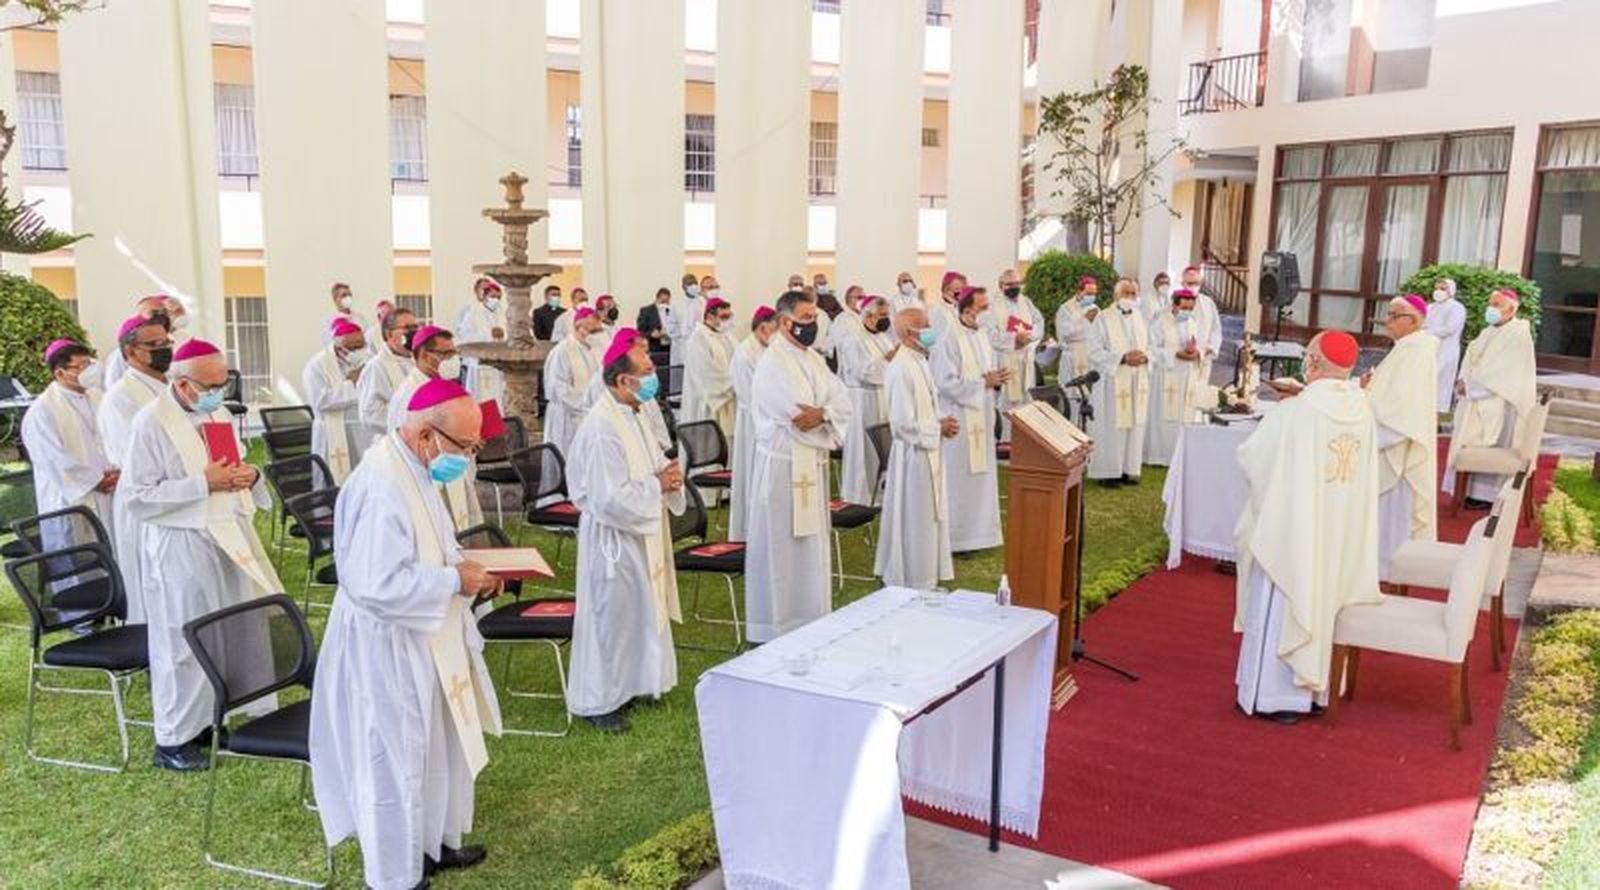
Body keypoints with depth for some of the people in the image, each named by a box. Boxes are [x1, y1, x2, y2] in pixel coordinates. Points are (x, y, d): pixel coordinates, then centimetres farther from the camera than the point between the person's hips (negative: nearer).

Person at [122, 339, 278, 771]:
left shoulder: (218, 414, 10)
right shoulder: (152, 423, -12)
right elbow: (136, 495, -16)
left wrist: (250, 476, -3)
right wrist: (202, 484, -21)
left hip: (228, 539, 7)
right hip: (181, 547, -7)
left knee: (230, 633, 12)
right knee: (183, 640, 1)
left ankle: (206, 720, 27)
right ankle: (172, 739, 15)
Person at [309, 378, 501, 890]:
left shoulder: (411, 469, 4)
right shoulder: (382, 487, -28)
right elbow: (377, 583, -32)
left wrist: (463, 566, 2)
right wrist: (455, 580, -23)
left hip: (418, 639, 10)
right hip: (387, 648, -10)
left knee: (436, 747, 23)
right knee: (395, 761, 7)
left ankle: (432, 843, 42)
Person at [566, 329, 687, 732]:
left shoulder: (631, 415, 6)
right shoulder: (601, 430, -24)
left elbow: (648, 467, 18)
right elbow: (610, 498, -28)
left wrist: (668, 476, -4)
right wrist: (657, 485, -18)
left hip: (639, 533, 10)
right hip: (613, 538, -9)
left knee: (640, 611, 19)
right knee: (611, 615, 3)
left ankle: (629, 684, 36)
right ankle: (598, 702, 19)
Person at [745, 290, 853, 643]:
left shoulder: (813, 360, 12)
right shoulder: (772, 365, -14)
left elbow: (843, 402, 1)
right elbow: (798, 417, -23)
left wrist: (822, 414, -19)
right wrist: (829, 414, -8)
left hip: (812, 465, 8)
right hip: (783, 467, -8)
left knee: (811, 545, 14)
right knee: (782, 548, 0)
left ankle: (810, 623, 26)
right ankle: (775, 630, 10)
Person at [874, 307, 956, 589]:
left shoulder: (919, 361, 8)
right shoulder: (901, 369, -22)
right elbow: (904, 423, -24)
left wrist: (943, 421, 0)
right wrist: (939, 427, -14)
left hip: (928, 452, 10)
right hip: (913, 455, -10)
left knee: (929, 518, 18)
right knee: (914, 521, 3)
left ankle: (924, 579, 30)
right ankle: (910, 585, 16)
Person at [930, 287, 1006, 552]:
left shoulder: (981, 335, 8)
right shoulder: (949, 339, -17)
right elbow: (946, 382, -21)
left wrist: (996, 379, -5)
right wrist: (984, 383, -18)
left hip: (980, 416, 8)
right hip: (958, 419, -8)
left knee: (980, 475, 14)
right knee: (958, 478, 0)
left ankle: (977, 531, 25)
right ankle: (955, 538, 10)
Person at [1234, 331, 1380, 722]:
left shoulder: (1292, 412, -22)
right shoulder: (1363, 411, -5)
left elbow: (1250, 458, -11)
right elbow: (1365, 474, 6)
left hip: (1292, 530, -5)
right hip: (1342, 534, 5)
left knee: (1280, 607, 7)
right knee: (1322, 605, 18)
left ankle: (1275, 694, 14)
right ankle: (1314, 685, 29)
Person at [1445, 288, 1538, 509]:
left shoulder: (1519, 335, -9)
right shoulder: (1488, 332, 16)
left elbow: (1502, 371, -17)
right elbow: (1470, 359, 13)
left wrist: (1471, 385, -17)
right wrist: (1463, 381, -5)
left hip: (1497, 403, -8)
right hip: (1475, 400, 8)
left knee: (1487, 446, -6)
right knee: (1468, 443, 7)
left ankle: (1486, 494, 1)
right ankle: (1470, 490, 14)